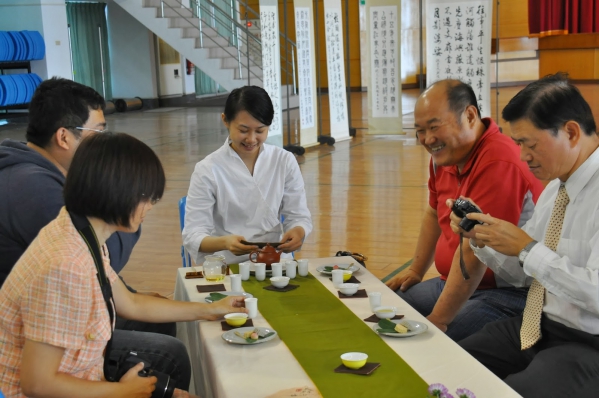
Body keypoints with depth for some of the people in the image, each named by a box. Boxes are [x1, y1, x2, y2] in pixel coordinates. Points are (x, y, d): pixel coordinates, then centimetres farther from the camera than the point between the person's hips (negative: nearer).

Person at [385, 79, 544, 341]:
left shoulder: (499, 163, -25)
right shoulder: (446, 153, 5)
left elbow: (473, 252, -26)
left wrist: (438, 320, -23)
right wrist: (416, 270, 17)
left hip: (506, 293, -9)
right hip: (453, 281, 9)